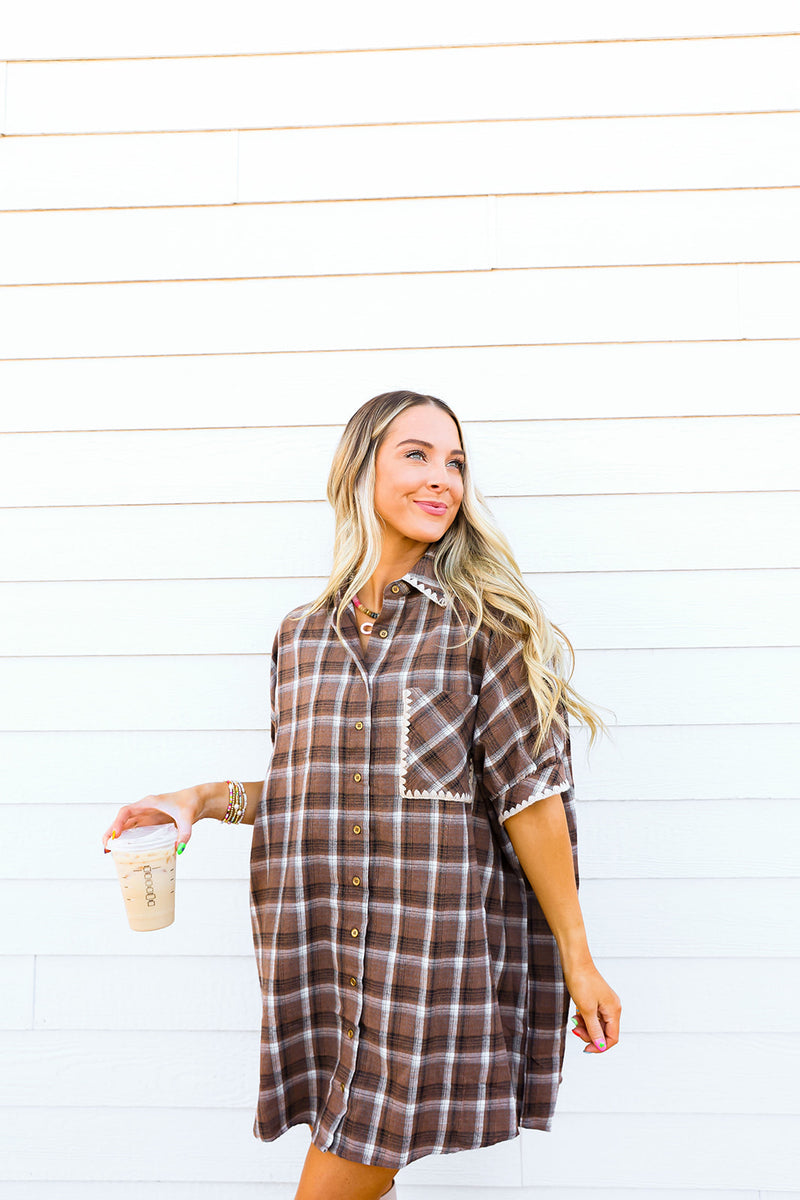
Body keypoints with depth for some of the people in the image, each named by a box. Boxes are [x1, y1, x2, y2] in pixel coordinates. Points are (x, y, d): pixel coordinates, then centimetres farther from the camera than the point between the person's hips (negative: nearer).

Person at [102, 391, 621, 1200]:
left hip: (434, 953, -4)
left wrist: (575, 956, -4)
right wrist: (209, 800, 5)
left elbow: (530, 791, -4)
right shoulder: (302, 635, 10)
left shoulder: (484, 622, -1)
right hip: (316, 956, 4)